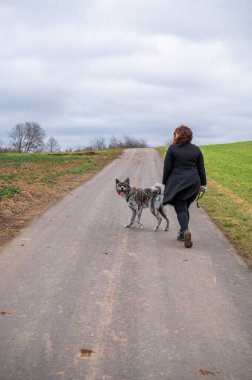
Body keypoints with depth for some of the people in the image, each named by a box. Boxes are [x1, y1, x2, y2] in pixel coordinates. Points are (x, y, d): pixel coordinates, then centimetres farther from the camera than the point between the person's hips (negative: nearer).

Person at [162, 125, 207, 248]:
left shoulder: (172, 149, -6)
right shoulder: (196, 149, 7)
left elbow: (167, 168, -5)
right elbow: (201, 169, 9)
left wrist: (165, 182, 7)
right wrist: (203, 184, 15)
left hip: (177, 184, -4)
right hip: (193, 183, 5)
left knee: (180, 208, -4)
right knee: (185, 207, 18)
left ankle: (185, 230, -26)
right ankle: (182, 233, 21)